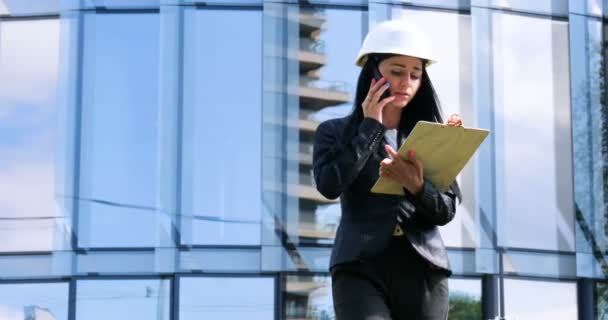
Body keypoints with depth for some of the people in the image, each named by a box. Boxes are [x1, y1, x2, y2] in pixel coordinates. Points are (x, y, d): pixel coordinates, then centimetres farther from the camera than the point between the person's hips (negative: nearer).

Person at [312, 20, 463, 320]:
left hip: (423, 268, 3)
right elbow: (329, 185, -10)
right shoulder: (335, 132, 10)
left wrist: (417, 186, -14)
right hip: (360, 266, -2)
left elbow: (446, 211, 8)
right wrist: (370, 126, -3)